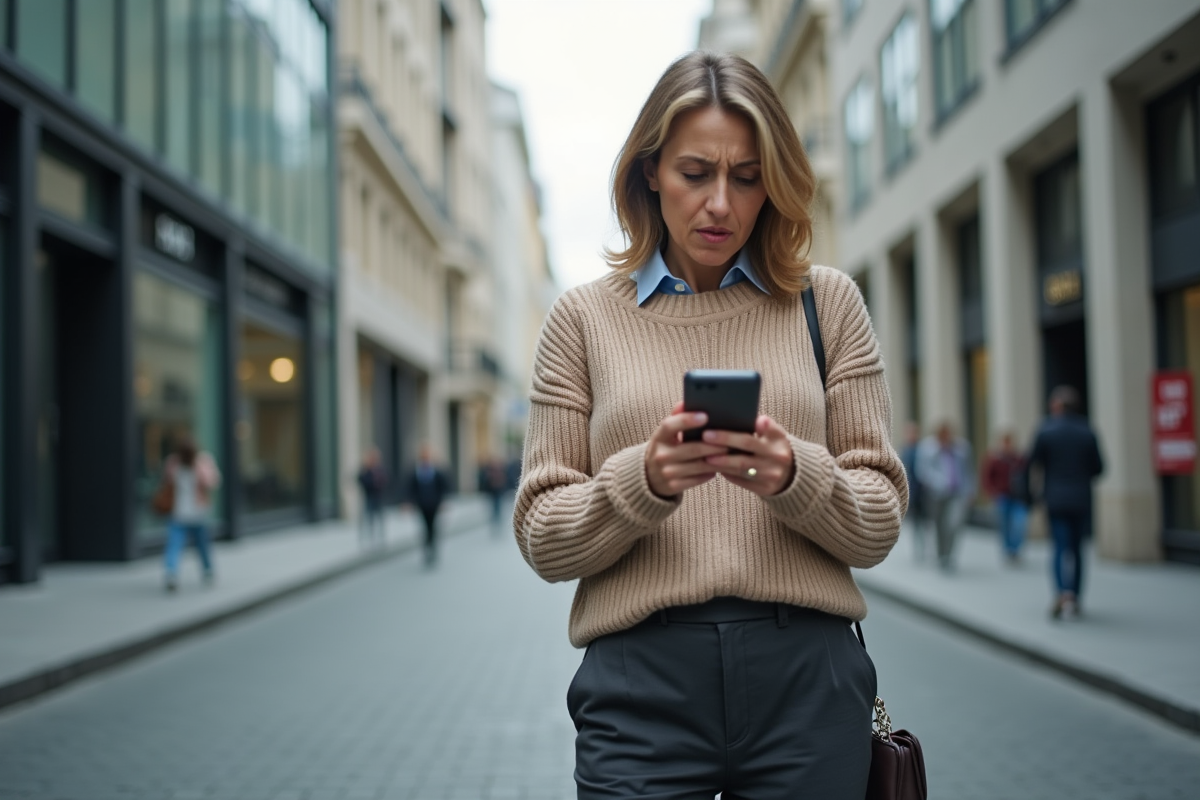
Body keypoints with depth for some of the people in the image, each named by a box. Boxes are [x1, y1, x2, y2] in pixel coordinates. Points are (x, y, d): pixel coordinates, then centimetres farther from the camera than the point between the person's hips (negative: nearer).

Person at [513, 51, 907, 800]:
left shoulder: (827, 302, 8)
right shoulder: (585, 317, 6)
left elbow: (880, 523, 5)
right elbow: (542, 537, 3)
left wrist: (795, 477, -15)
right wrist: (642, 480, -15)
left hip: (807, 679, 1)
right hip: (641, 682, -1)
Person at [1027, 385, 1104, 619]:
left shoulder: (1045, 431, -7)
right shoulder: (1087, 432, 0)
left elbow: (1033, 462, -4)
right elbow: (1098, 467, 1)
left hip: (1056, 497, -2)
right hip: (1081, 499, 2)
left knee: (1061, 547, -2)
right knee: (1076, 548, 13)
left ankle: (1062, 592, -24)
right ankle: (1075, 598, 15)